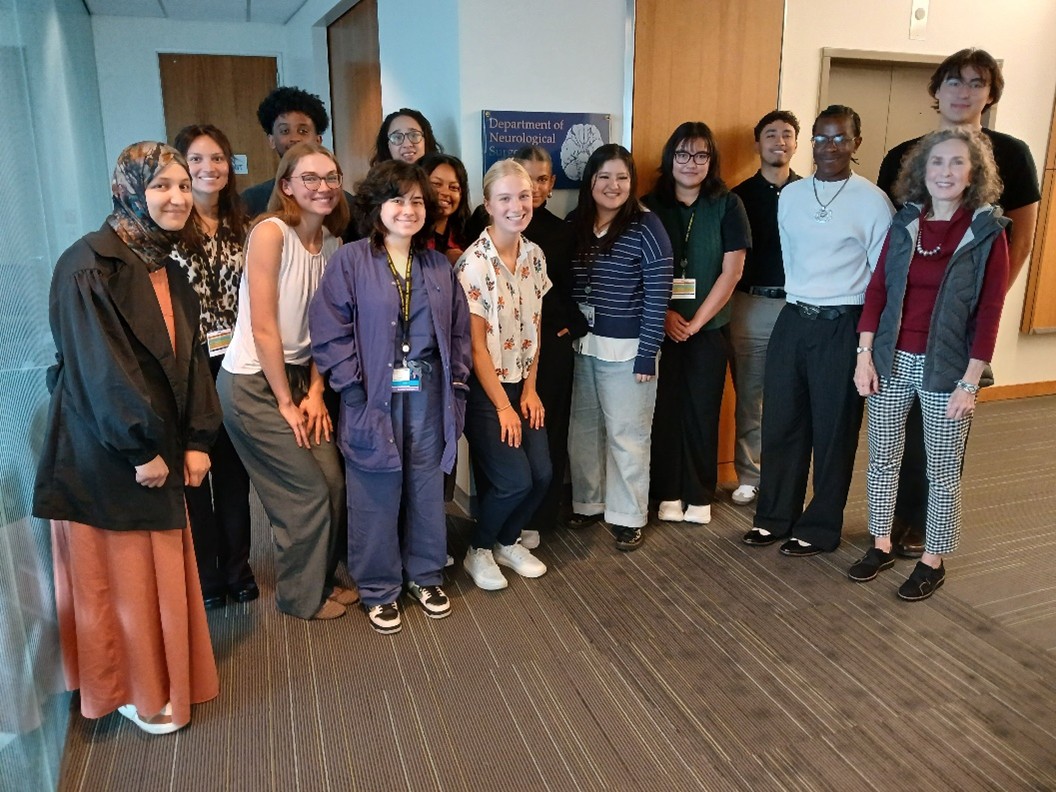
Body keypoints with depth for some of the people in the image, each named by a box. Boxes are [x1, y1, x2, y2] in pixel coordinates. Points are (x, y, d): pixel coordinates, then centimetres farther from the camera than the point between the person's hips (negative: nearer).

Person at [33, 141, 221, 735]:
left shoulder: (169, 270, 9)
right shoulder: (89, 265, -16)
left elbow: (189, 357, 8)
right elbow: (98, 368, -21)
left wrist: (196, 440, 0)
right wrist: (141, 449, -18)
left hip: (158, 450, 7)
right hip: (106, 457, -7)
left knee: (164, 570, 16)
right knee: (120, 576, 7)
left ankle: (164, 677, 35)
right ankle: (133, 693, 26)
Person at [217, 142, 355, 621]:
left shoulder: (332, 243, 5)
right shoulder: (270, 232, -18)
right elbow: (263, 329, -19)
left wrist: (314, 392, -1)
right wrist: (286, 403, -13)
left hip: (297, 375, 7)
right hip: (253, 383, -7)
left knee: (333, 483, 6)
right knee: (307, 491, 0)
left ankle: (322, 578, 30)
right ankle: (302, 595, 23)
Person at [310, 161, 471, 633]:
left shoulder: (439, 267, 9)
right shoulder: (349, 262, -5)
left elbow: (460, 331, 11)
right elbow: (329, 333, -9)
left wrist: (457, 384, 3)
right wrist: (356, 388, -14)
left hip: (428, 395, 4)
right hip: (374, 396, -4)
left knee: (427, 489, 14)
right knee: (377, 496, 6)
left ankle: (424, 576, 34)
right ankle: (378, 589, 24)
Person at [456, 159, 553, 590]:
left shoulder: (535, 255, 3)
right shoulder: (474, 263, -17)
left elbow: (534, 328, 8)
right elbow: (475, 342, -16)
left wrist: (529, 389, 2)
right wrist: (502, 406, -13)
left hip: (521, 384, 6)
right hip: (484, 387, -6)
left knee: (541, 474, -1)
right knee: (514, 480, -9)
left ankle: (508, 542, 26)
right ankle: (478, 551, 18)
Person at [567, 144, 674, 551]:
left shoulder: (646, 227, -9)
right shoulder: (574, 223, 6)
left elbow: (657, 294, -12)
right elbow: (563, 284, 10)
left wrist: (648, 353, -14)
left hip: (625, 347, -5)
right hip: (580, 344, 5)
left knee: (626, 434, 5)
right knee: (582, 429, 14)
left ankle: (628, 516, 20)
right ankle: (586, 503, 31)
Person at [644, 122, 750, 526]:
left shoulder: (727, 205, 1)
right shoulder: (650, 205, 4)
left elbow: (731, 271, -4)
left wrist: (696, 321, -10)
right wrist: (664, 315, -10)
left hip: (708, 327, -1)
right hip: (660, 326, 1)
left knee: (702, 410, 4)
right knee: (664, 408, 3)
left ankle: (699, 496, 18)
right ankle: (667, 493, 17)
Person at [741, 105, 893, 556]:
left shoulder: (873, 201, -8)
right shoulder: (790, 196, 8)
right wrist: (802, 303, 15)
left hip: (843, 327, -5)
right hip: (792, 319, 5)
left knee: (832, 432, 7)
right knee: (780, 424, 11)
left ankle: (820, 528, 22)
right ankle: (775, 517, 27)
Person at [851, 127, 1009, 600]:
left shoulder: (988, 232, -5)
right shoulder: (904, 223, 4)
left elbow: (989, 312, -7)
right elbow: (876, 290, 3)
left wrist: (970, 382, -11)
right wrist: (865, 356, -3)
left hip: (945, 367, -3)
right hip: (892, 360, 3)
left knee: (942, 470, 7)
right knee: (882, 458, 11)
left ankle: (933, 561, 23)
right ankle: (881, 545, 28)